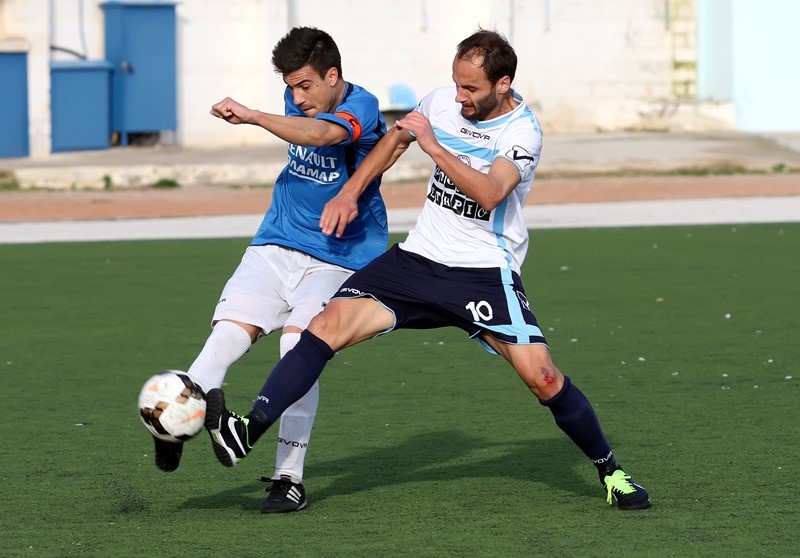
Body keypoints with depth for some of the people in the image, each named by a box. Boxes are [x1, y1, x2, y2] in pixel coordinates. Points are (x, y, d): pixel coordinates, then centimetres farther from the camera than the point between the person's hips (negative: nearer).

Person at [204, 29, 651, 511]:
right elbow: (395, 141, 22)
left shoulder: (522, 130, -13)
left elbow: (489, 195, -30)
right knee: (328, 326, -15)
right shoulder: (442, 102, 2)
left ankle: (610, 470, 8)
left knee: (542, 378, -14)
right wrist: (349, 194, 12)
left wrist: (435, 146, -30)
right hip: (419, 257, 4)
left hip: (485, 272, -4)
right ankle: (247, 432, -23)